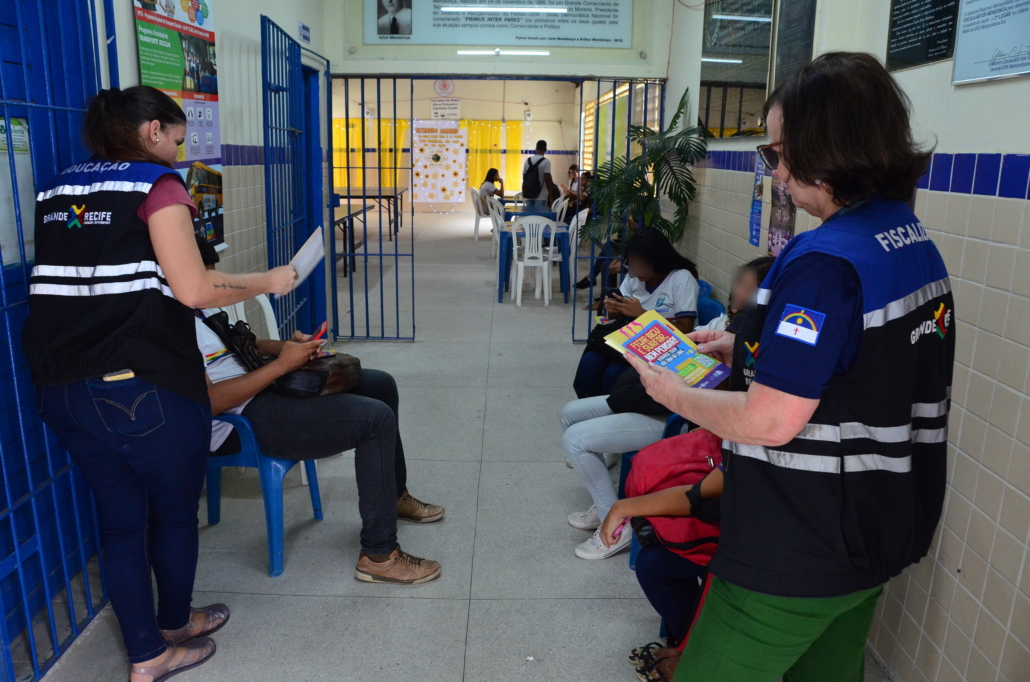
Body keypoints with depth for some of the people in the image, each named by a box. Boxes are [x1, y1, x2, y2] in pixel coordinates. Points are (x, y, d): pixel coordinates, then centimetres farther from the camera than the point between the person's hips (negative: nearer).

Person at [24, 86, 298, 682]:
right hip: (146, 387, -7)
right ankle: (173, 629, 39)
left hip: (63, 387, 7)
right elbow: (192, 289, -17)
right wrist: (268, 281, -4)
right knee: (175, 514, 17)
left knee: (122, 522, 19)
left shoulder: (59, 190, 14)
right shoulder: (158, 185, -8)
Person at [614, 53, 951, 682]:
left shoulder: (826, 262, -26)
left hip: (800, 554, -9)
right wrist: (745, 351, 10)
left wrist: (673, 393, -11)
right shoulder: (918, 246, 4)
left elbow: (770, 422, -27)